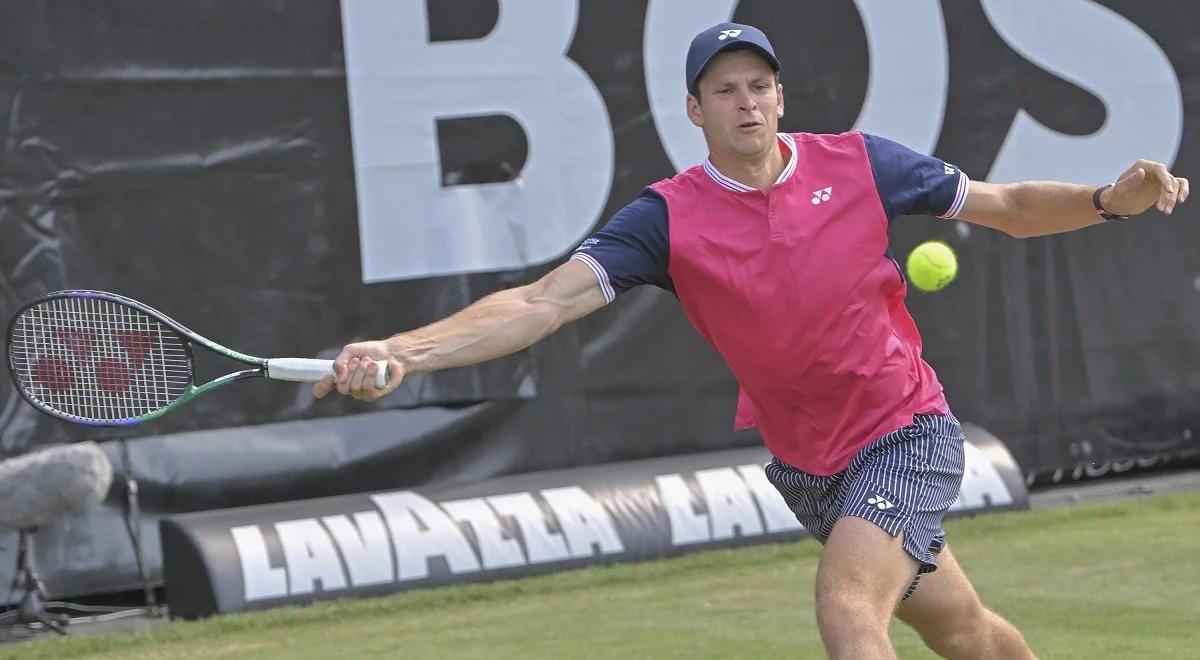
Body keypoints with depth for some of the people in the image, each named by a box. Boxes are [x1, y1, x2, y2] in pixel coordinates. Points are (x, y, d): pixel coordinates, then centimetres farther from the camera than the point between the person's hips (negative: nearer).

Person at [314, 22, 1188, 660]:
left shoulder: (857, 164, -9)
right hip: (806, 468, 3)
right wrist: (400, 352, -35)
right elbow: (545, 301, -20)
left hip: (908, 434, -3)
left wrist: (1113, 199, -16)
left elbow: (1005, 206, 2)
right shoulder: (669, 217, -10)